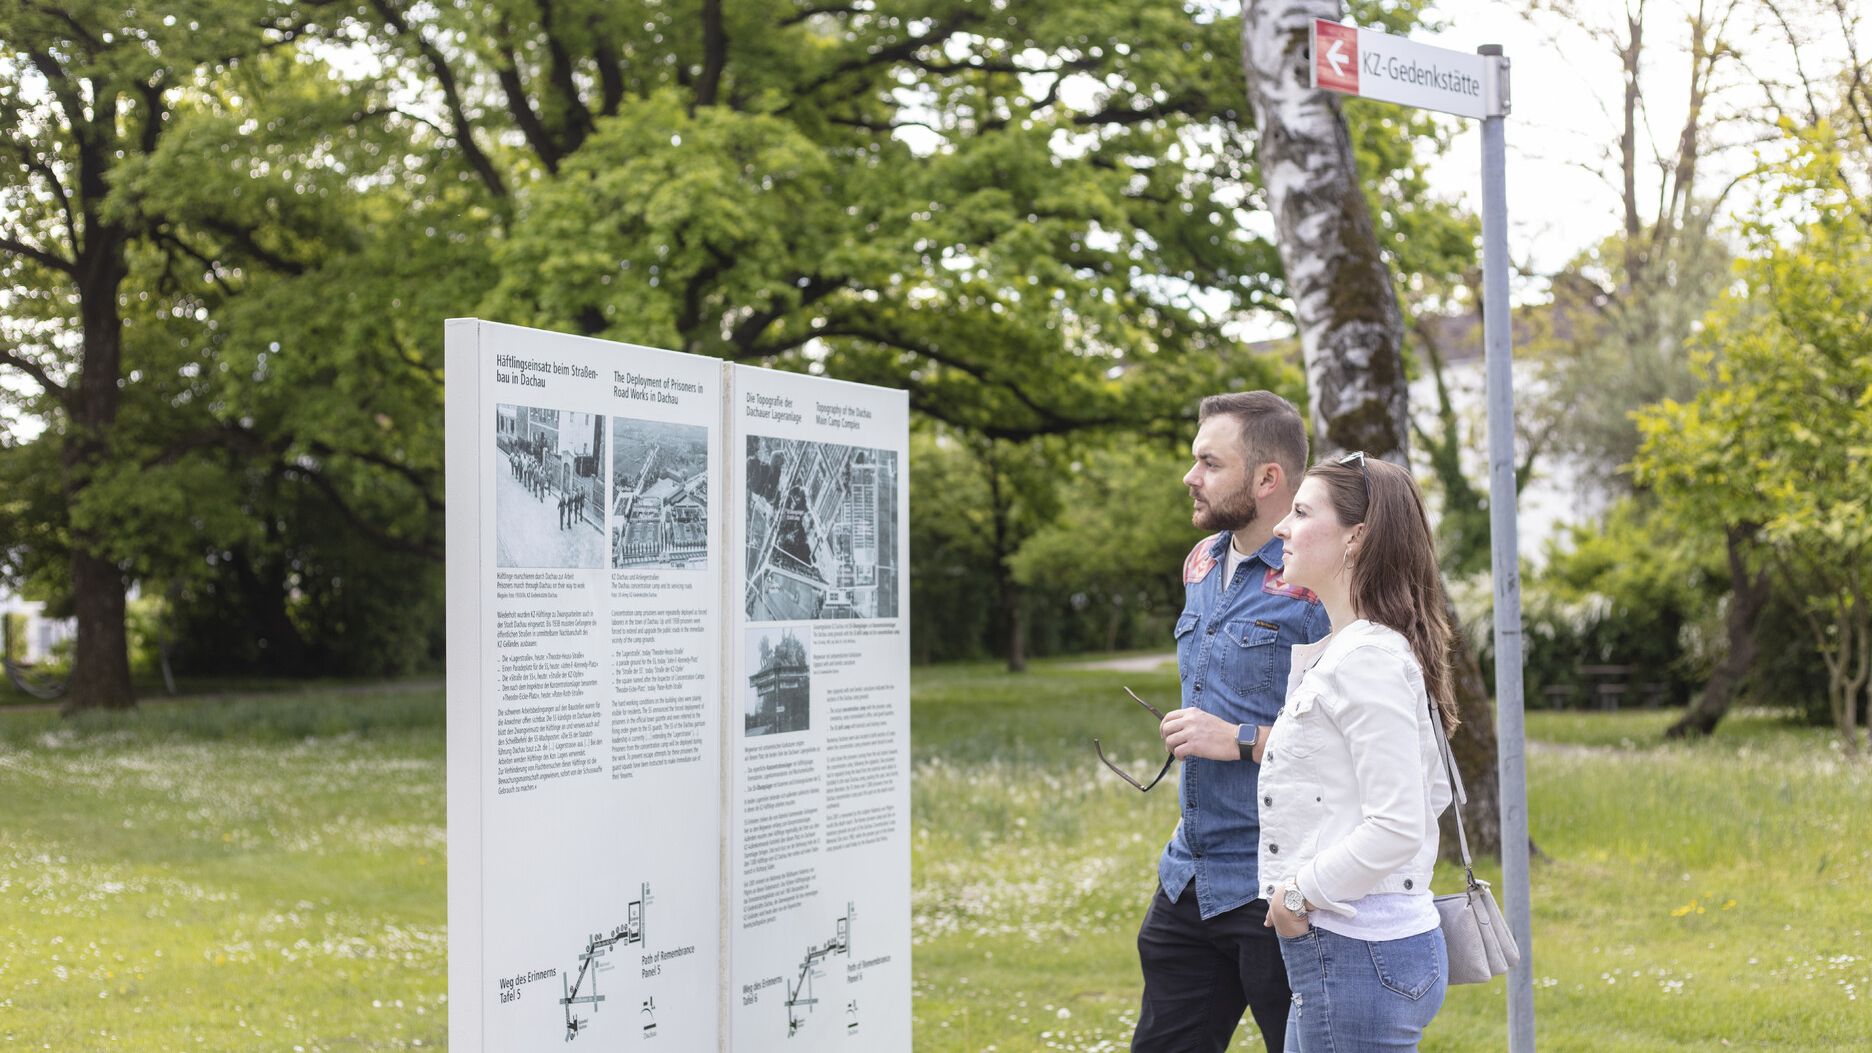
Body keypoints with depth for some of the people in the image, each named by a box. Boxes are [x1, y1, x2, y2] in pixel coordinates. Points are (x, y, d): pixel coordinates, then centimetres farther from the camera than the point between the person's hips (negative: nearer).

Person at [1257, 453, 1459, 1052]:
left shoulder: (1370, 660, -16)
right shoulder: (1331, 653, 14)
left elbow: (1395, 828, -22)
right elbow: (1433, 793, 21)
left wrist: (1301, 892, -13)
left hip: (1356, 955, -10)